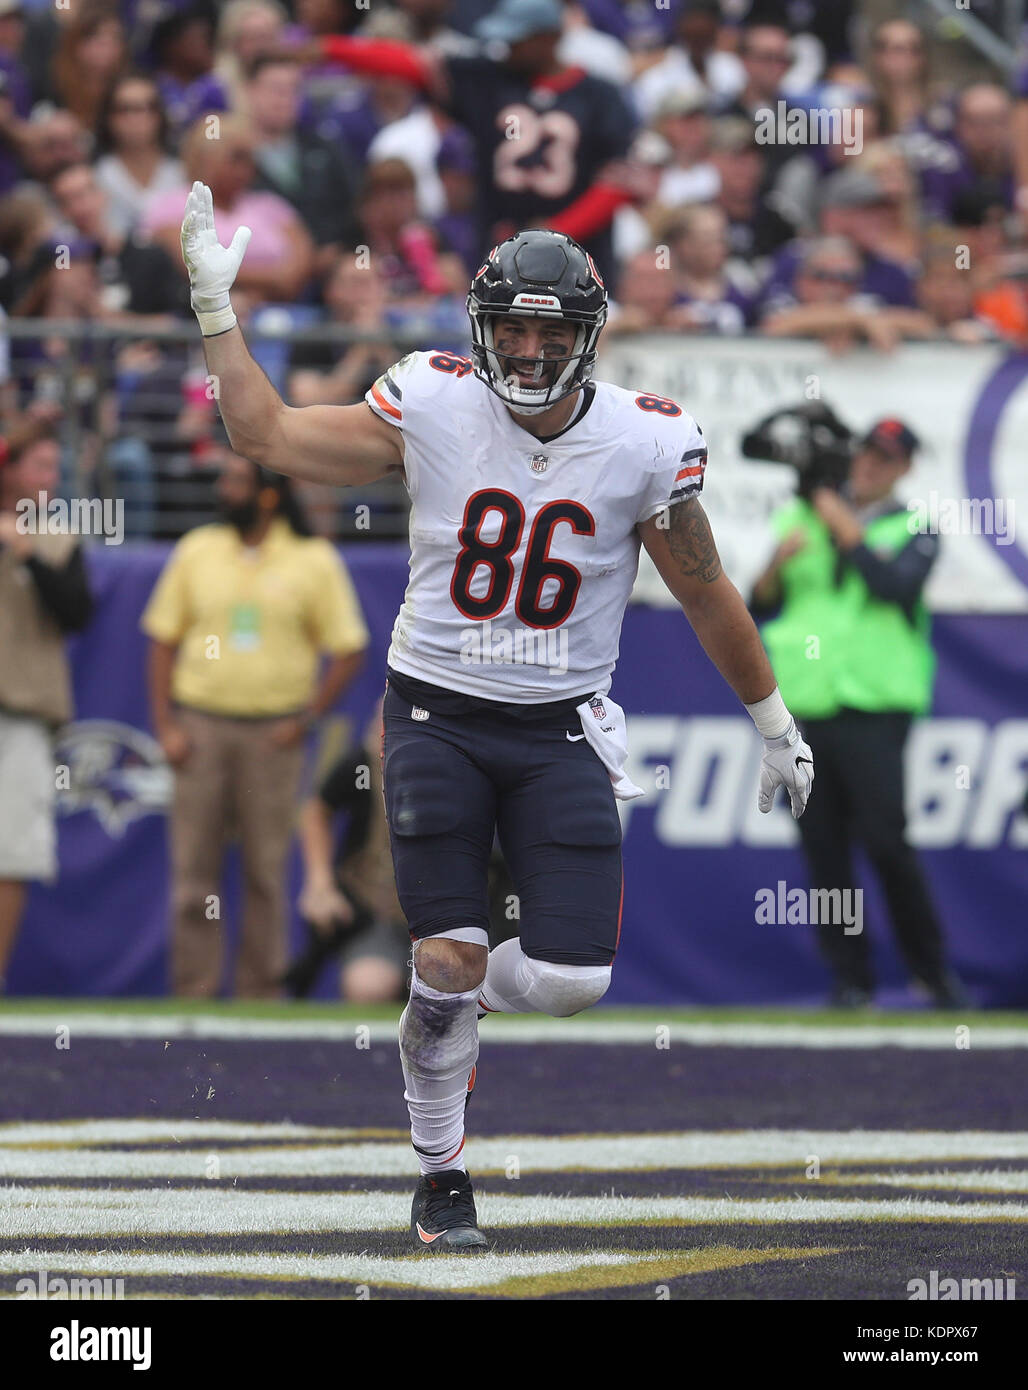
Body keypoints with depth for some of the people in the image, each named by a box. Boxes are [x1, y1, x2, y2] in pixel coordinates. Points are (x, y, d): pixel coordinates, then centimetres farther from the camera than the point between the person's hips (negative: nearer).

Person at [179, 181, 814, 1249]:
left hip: (561, 734, 1)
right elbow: (267, 436, -1)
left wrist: (776, 729, 14)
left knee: (572, 979, -9)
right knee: (449, 959, -6)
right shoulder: (433, 409, -8)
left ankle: (446, 1012, 26)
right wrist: (213, 306, -8)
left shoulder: (642, 443, -7)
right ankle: (440, 1179, 14)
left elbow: (707, 597, 6)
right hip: (437, 719, -1)